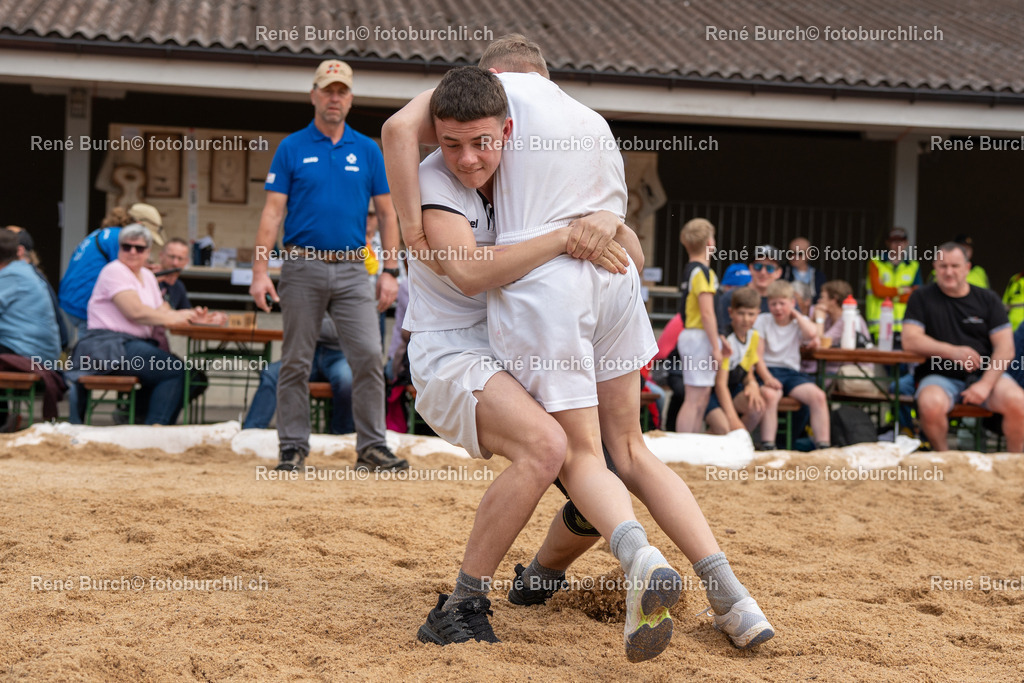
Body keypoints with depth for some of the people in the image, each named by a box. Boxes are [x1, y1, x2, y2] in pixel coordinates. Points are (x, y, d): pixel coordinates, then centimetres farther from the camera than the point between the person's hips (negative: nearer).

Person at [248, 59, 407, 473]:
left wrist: (390, 271, 2)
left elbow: (386, 214, 11)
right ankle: (293, 448, 11)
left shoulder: (368, 150, 10)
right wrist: (260, 271, -10)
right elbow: (273, 212, -1)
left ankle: (372, 446, 0)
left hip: (352, 270, 1)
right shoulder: (291, 148, 4)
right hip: (303, 267, -1)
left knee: (369, 356, -7)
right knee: (296, 362, 3)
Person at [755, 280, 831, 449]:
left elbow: (811, 334, -11)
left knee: (818, 396, -24)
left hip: (791, 371, 3)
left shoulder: (800, 322, 15)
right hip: (768, 369, -3)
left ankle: (823, 444, -20)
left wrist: (795, 314, 3)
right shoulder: (762, 321, 9)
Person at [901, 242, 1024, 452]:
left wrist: (985, 384, -14)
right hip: (940, 376, -1)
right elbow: (910, 340, -6)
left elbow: (1005, 348, 2)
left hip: (986, 374, 1)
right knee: (931, 405, -36)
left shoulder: (988, 299, 10)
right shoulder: (922, 298, 6)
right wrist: (952, 352, -19)